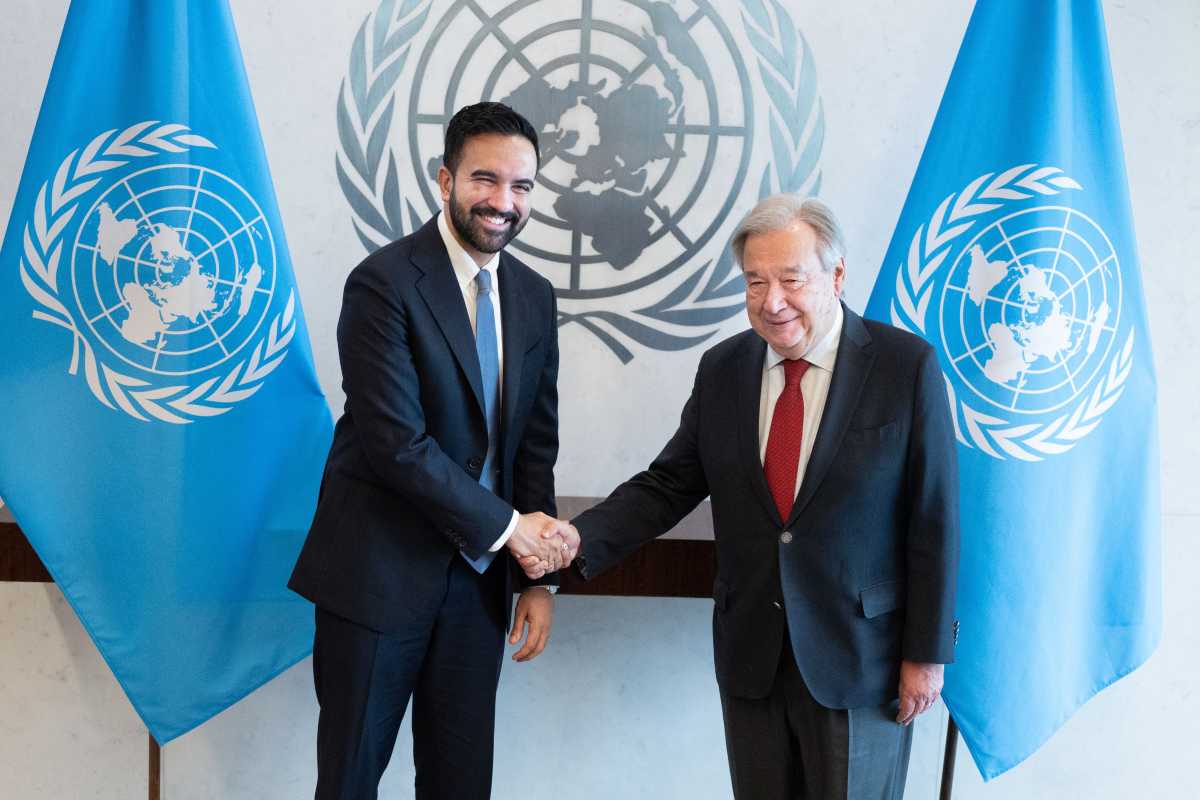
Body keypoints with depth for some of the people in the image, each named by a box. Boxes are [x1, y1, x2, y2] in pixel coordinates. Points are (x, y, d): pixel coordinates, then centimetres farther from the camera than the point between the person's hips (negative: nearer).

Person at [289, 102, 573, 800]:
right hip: (380, 574, -5)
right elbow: (396, 443, -19)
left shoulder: (535, 297, 7)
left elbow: (537, 444, 9)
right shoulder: (385, 282, -13)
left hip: (479, 577, 6)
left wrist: (538, 577, 4)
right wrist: (507, 527, -12)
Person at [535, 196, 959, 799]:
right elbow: (668, 485, 2)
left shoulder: (906, 365, -11)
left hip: (859, 656, -3)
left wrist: (927, 653, -7)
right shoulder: (721, 369, 1)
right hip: (751, 655, 4)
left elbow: (934, 518, -9)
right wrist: (581, 539, -14)